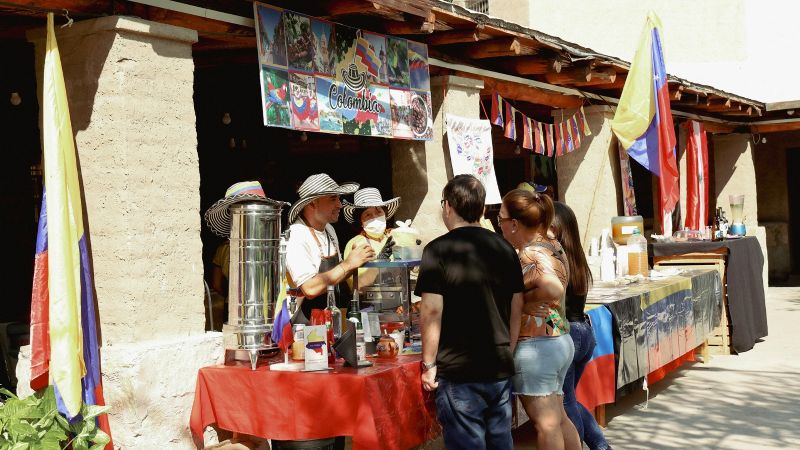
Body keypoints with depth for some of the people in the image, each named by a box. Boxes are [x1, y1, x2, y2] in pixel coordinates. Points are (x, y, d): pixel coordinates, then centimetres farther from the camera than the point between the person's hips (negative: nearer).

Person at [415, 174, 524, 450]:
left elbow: (432, 312, -14)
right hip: (501, 369, 5)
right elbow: (517, 308, 12)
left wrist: (429, 364, -6)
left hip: (458, 370, -5)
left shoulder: (438, 250, -10)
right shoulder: (504, 248, 7)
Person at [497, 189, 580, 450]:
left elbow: (554, 289, -35)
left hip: (535, 345, -9)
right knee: (559, 419, 18)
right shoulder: (550, 245, 9)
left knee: (546, 423, 0)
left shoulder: (531, 255, -19)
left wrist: (523, 301, -20)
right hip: (559, 340, 9)